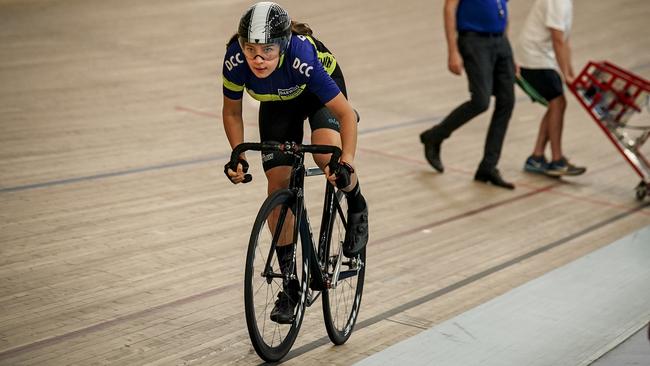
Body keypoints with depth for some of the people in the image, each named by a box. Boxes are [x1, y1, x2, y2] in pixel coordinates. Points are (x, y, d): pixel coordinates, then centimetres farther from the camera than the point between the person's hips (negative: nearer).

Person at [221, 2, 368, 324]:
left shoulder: (303, 58, -41)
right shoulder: (235, 60, -32)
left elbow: (346, 113, -33)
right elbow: (232, 113, -13)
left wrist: (346, 161, -44)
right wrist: (239, 158, -24)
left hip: (319, 92, -3)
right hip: (277, 103, 3)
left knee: (327, 157, -32)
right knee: (278, 185, -6)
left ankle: (356, 207, 3)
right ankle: (290, 282, 7)